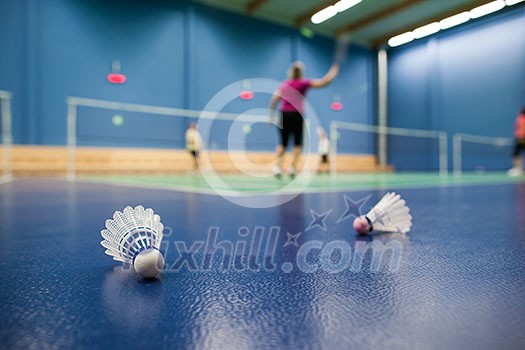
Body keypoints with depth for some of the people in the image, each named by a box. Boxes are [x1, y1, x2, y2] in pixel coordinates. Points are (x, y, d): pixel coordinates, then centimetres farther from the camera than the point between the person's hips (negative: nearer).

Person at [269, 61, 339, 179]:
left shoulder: (284, 83, 12)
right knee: (297, 143, 9)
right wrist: (333, 71, 13)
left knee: (283, 143, 10)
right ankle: (293, 167, 1)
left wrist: (271, 116, 12)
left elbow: (274, 100, 6)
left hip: (284, 115, 3)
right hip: (297, 115, -3)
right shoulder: (304, 83, 1)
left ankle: (278, 167, -4)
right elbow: (324, 82, -2)